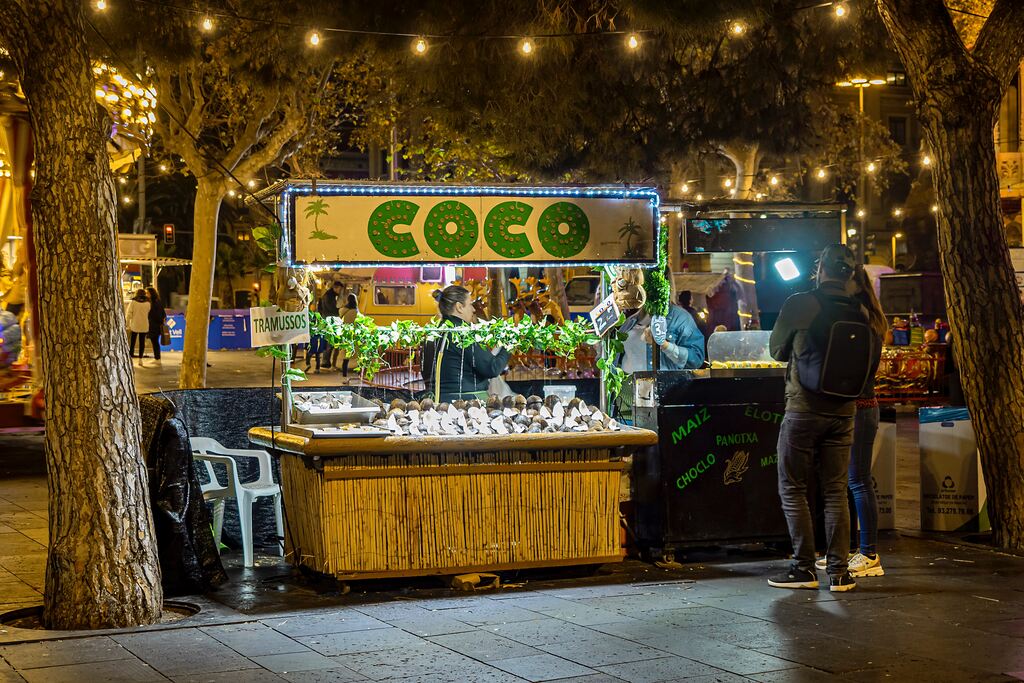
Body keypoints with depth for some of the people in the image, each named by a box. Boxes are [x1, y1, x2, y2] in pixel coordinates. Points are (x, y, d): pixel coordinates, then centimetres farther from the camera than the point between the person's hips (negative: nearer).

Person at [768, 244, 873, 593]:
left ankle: (805, 568, 3)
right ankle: (838, 571, 7)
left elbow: (776, 349, 4)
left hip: (803, 409, -4)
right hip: (843, 411, 4)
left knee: (793, 489, 5)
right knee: (836, 491, 9)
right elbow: (867, 361, 10)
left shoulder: (800, 304, -9)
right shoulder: (860, 313, 1)